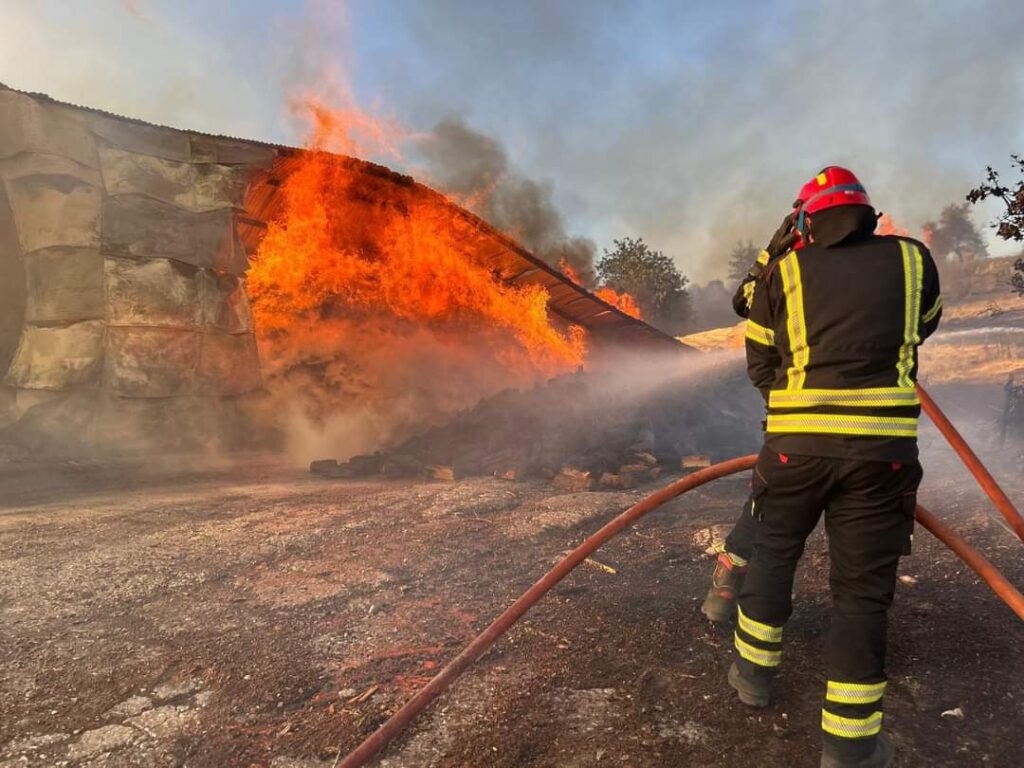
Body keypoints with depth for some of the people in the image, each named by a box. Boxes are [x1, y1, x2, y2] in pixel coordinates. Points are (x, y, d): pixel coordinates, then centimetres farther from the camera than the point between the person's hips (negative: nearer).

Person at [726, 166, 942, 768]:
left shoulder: (784, 273, 7)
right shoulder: (913, 260, 9)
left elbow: (759, 366, 10)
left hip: (795, 440, 0)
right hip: (882, 447, 0)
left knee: (773, 551, 20)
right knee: (862, 587, 8)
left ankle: (755, 674, 32)